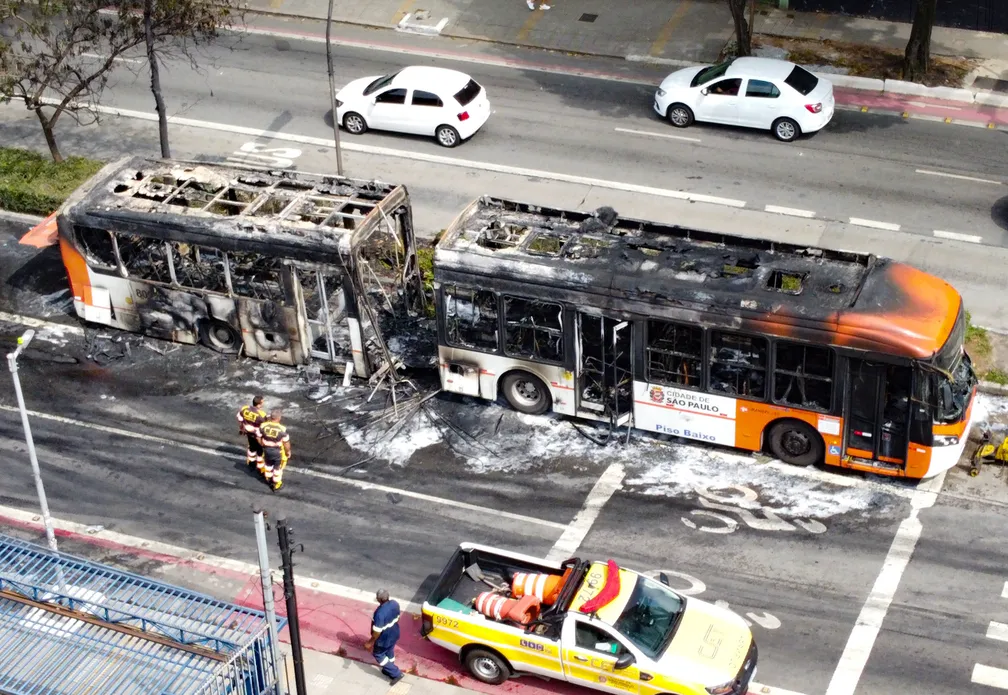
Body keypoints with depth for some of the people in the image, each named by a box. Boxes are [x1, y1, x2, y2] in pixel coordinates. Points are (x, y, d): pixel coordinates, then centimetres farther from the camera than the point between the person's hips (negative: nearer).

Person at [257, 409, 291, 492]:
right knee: (278, 467, 19)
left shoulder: (263, 426, -19)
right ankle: (276, 485, 34)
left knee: (268, 464, 29)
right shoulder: (282, 429, -29)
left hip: (267, 450, 3)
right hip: (278, 451, -3)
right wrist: (288, 452, 2)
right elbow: (286, 443, -17)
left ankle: (269, 479, 52)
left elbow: (259, 438, -4)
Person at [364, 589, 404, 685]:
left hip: (384, 639, -7)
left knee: (378, 654, 19)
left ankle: (396, 674, 21)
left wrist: (370, 642, -15)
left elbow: (377, 631, -29)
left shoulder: (380, 613, -38)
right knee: (389, 653, 30)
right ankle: (389, 671, 52)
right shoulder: (395, 604, -15)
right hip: (394, 634, 7)